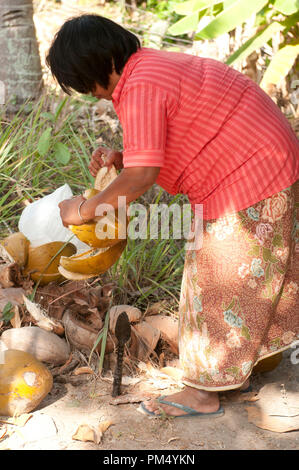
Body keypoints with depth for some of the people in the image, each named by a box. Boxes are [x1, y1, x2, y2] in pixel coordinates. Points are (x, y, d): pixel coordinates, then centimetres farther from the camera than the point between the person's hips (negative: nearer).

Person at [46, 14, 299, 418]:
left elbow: (142, 176, -28)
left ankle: (204, 394, 12)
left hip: (250, 178, -10)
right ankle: (237, 371, 32)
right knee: (241, 277, 19)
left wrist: (85, 210, -15)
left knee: (221, 283, 0)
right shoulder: (152, 66, 10)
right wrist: (119, 159, -1)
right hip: (266, 165, 10)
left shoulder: (140, 88, -23)